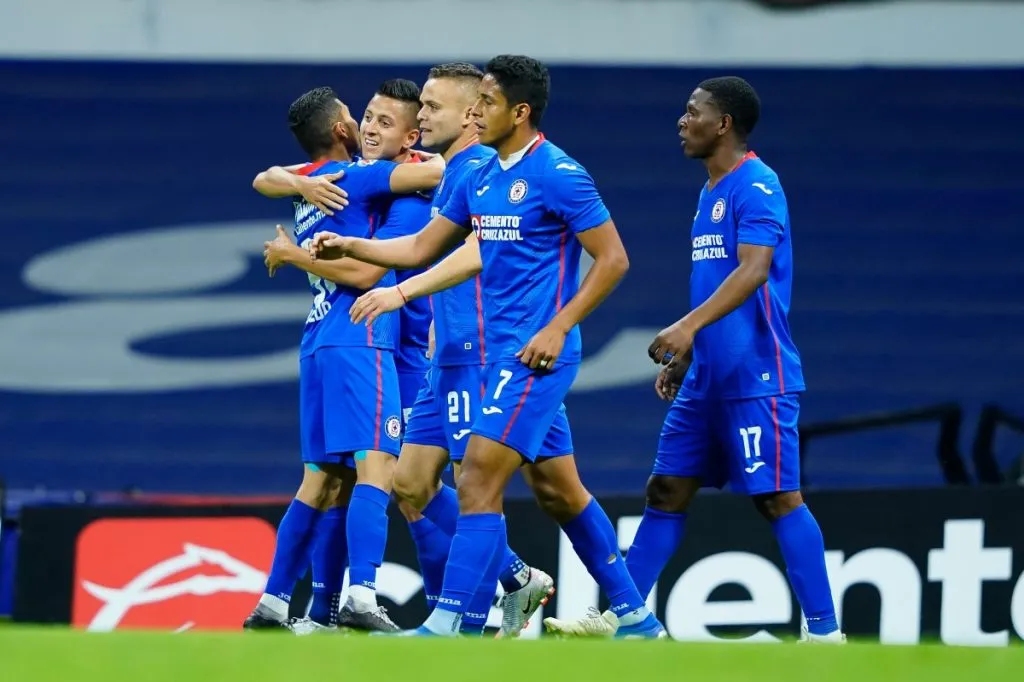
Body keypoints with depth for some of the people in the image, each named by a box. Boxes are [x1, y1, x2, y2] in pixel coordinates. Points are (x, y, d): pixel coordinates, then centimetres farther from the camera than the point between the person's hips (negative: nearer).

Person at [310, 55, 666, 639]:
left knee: (479, 481, -14)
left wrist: (558, 328, -17)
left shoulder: (558, 174, -12)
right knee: (558, 490, 13)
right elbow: (420, 250, 20)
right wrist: (347, 246, 9)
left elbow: (613, 259, -12)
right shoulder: (480, 179, 12)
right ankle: (636, 618, 22)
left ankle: (445, 626, -15)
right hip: (505, 351, 9)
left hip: (535, 354, -9)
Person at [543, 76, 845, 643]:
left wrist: (690, 326, -35)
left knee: (777, 498, -9)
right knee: (666, 491, 9)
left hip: (756, 377, -9)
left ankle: (823, 631, -6)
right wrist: (683, 356, 23)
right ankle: (616, 617, 12)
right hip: (707, 378, 9)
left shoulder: (756, 186, -12)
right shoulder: (711, 192, 18)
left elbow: (754, 270, -25)